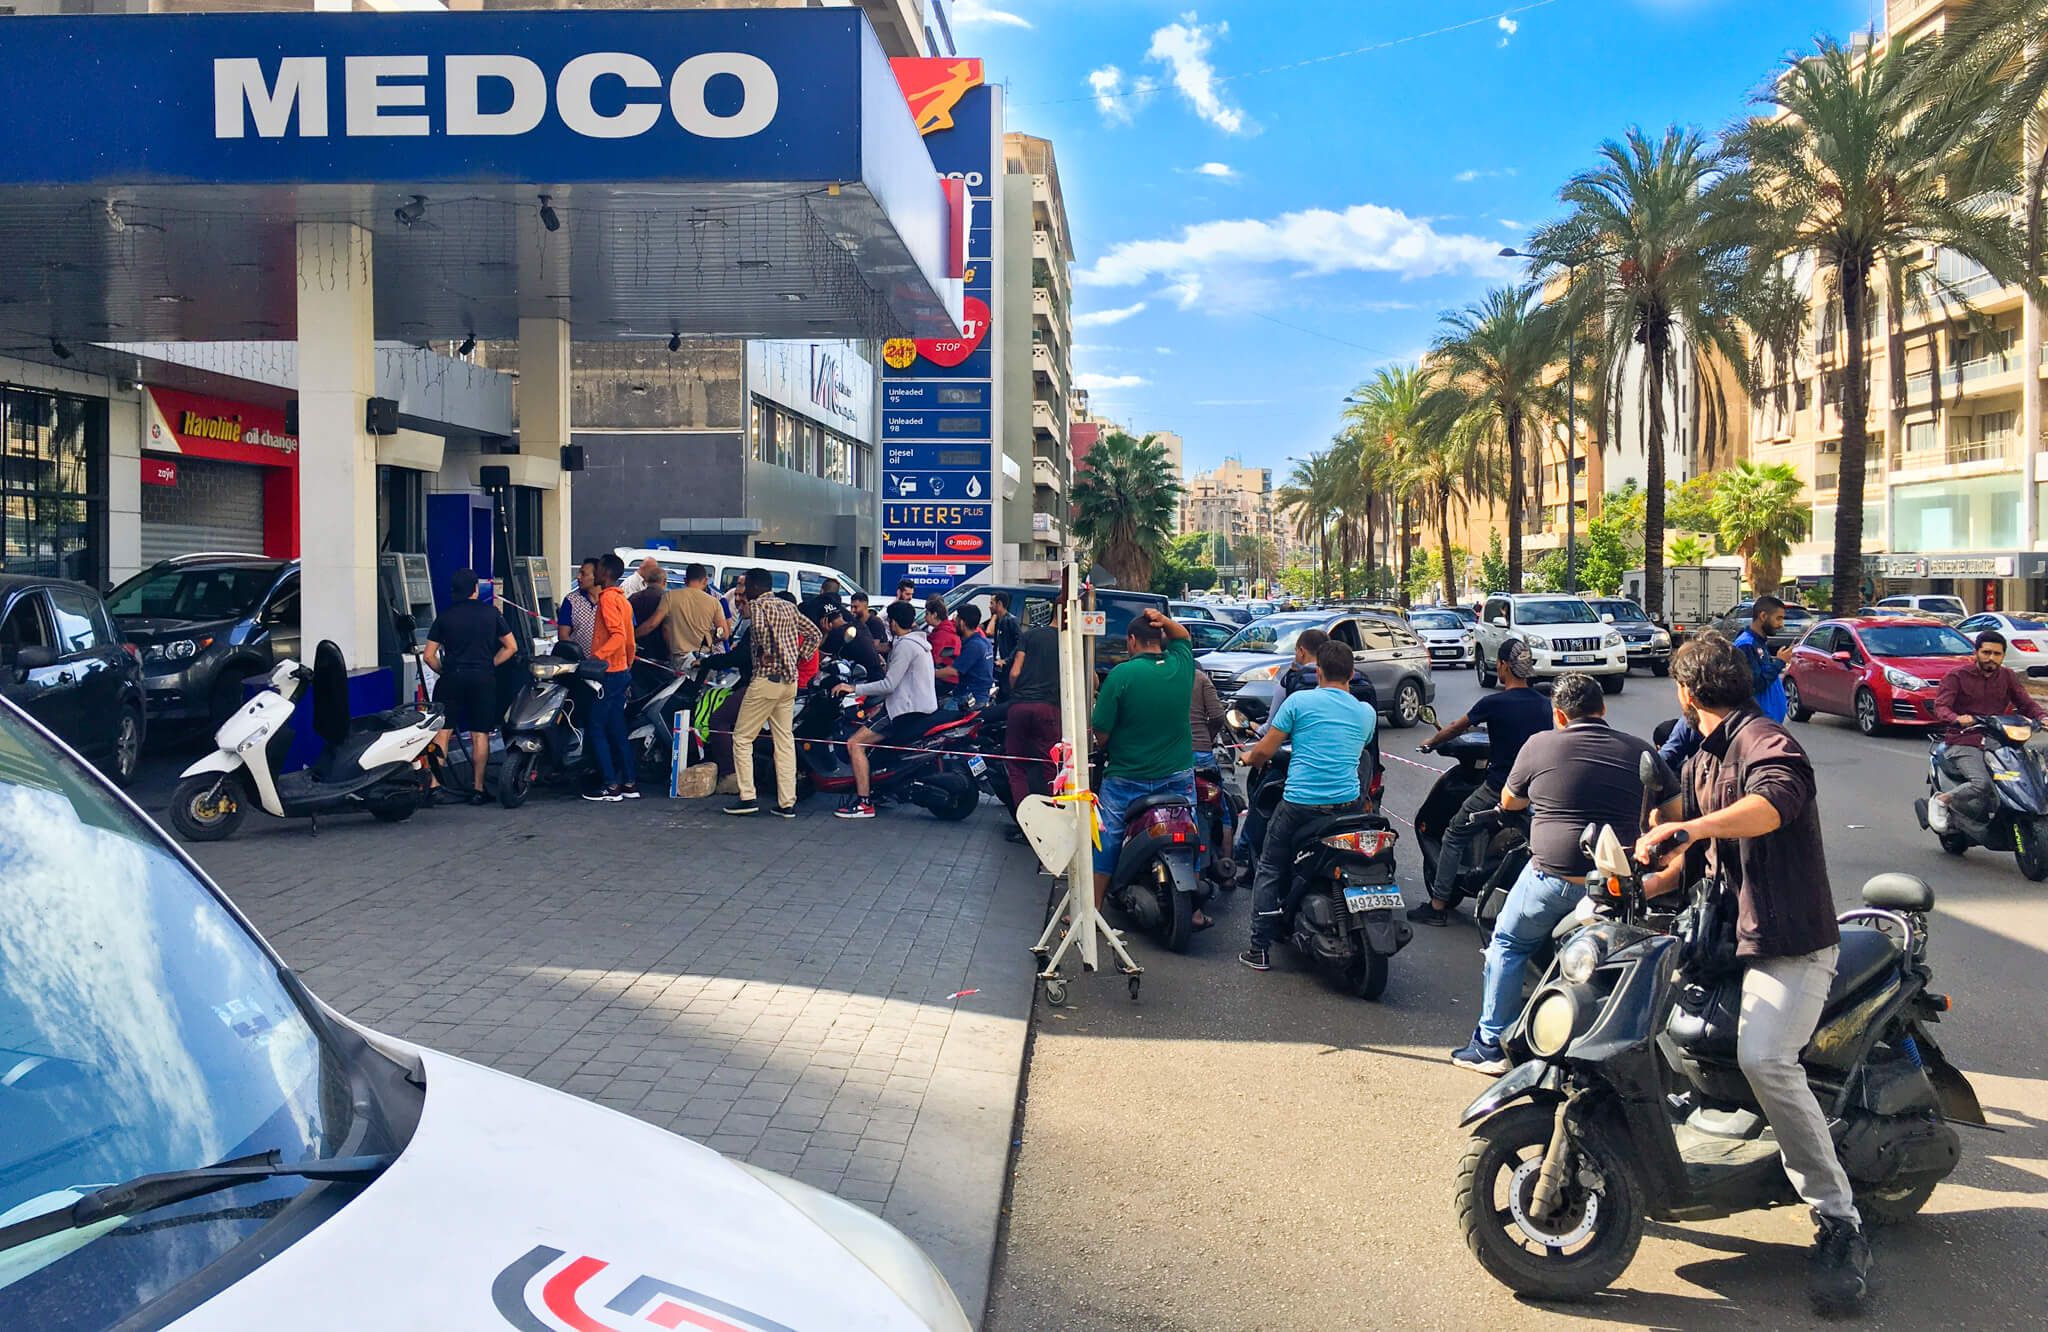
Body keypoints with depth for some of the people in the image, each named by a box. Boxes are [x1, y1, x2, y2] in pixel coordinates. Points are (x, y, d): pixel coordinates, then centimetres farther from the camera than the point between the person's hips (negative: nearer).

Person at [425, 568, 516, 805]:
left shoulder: (444, 616, 5)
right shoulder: (491, 613, 4)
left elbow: (429, 656, 3)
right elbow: (511, 647, 5)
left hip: (452, 678, 0)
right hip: (483, 679, 0)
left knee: (442, 732, 2)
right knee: (480, 735, 3)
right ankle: (478, 789, 4)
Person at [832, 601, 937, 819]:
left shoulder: (905, 646, -14)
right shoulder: (919, 641, 17)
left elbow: (889, 685, -18)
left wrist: (854, 688, -13)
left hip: (909, 714, -11)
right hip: (923, 709, 11)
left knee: (854, 743, -13)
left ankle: (864, 803, -18)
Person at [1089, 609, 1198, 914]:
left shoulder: (1120, 675, -15)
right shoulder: (1181, 666, -3)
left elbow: (1101, 732, -13)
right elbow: (1183, 635, 21)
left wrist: (1104, 750, 9)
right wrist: (1165, 621, 1)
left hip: (1126, 777, -3)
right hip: (1177, 774, 3)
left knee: (1107, 840, 9)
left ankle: (1093, 909, 14)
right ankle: (1193, 912, 19)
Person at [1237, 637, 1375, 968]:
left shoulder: (1299, 700, -3)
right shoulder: (1366, 712, 9)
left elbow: (1264, 751, -1)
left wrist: (1250, 758, 21)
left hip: (1300, 802, -3)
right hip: (1348, 804, 4)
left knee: (1270, 870, 10)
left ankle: (1259, 949, 8)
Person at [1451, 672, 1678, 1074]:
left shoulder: (1540, 745, -1)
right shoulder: (1639, 750, 6)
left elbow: (1508, 801, 14)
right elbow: (1676, 809, 11)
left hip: (1553, 875, -2)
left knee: (1507, 947, 14)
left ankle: (1492, 1046, 16)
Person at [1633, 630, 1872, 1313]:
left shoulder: (1766, 740, -11)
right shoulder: (1703, 762, 20)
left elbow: (1774, 803, -34)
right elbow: (1695, 858, 26)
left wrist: (1688, 826, -47)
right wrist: (1637, 888, 11)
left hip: (1789, 946, -10)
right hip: (1722, 938, 10)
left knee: (1763, 1057, -30)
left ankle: (1840, 1220, -20)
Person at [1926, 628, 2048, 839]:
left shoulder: (2007, 677, 17)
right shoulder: (1957, 676, 1)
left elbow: (2026, 702, 11)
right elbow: (1940, 706, -10)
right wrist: (1957, 719, -31)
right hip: (1963, 743, -6)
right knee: (1982, 784, -31)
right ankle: (1941, 800, -4)